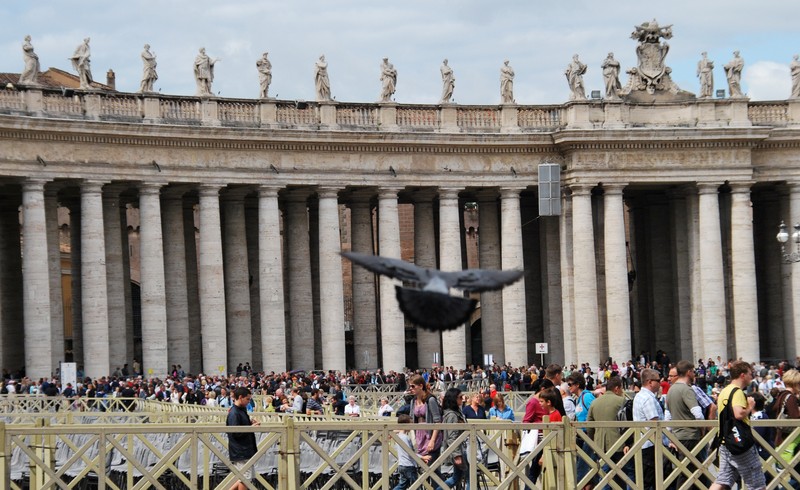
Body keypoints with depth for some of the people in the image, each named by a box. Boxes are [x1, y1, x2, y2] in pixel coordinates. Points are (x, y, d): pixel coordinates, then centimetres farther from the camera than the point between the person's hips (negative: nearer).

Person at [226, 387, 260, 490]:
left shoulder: (242, 411, 14)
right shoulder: (234, 413, -16)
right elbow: (235, 433, -21)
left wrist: (251, 423, 7)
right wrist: (251, 427, -16)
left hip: (246, 450, 10)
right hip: (240, 452, -10)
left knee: (245, 478, 14)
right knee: (245, 478, -4)